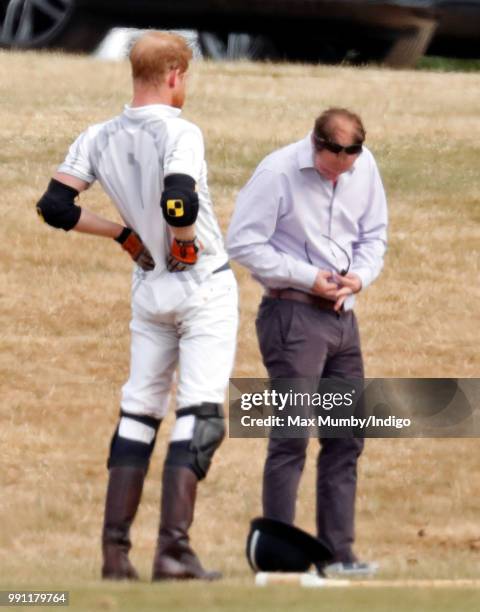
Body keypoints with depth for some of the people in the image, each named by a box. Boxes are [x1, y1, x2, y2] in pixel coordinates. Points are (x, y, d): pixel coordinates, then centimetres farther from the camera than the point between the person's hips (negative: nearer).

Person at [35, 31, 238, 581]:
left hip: (149, 286, 6)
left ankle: (115, 550, 7)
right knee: (198, 414, -7)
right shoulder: (178, 133, -17)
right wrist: (186, 242, -13)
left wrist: (122, 234, 8)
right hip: (204, 285, -6)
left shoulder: (99, 139, 1)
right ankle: (173, 550, -16)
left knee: (139, 412, 12)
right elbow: (179, 202, -34)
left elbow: (54, 207, -2)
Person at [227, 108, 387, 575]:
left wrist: (360, 275, -7)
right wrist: (308, 277, -16)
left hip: (342, 315, 7)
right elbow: (242, 242, -13)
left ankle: (338, 552, 14)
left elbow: (374, 234, 14)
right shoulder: (278, 173, -15)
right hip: (293, 314, -7)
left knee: (345, 439, 8)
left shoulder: (365, 168, 3)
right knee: (291, 438, -9)